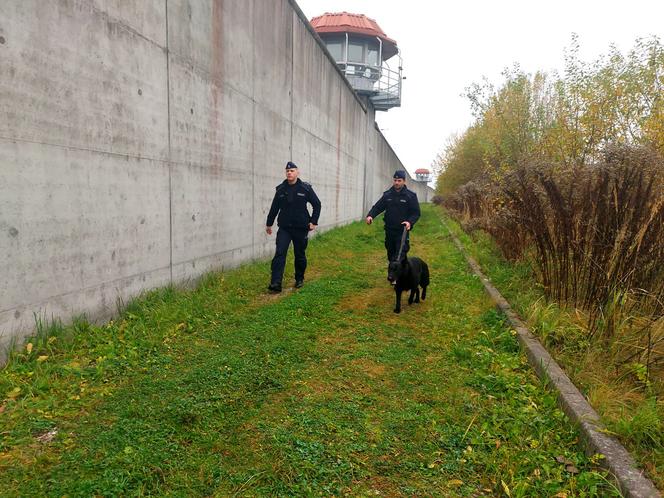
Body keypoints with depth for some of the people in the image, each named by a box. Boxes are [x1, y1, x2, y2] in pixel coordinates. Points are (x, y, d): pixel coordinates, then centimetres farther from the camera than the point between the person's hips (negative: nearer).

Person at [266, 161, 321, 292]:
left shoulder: (306, 188, -3)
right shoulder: (281, 189, 4)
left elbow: (317, 205, 3)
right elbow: (274, 207, 13)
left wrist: (313, 221, -4)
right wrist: (269, 223, 18)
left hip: (301, 228, -1)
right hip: (284, 228, 1)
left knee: (300, 255, 10)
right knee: (279, 253, -11)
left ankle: (299, 279, 30)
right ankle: (276, 283, -14)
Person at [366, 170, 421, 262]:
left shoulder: (411, 196, -2)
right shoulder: (387, 195, 8)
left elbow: (416, 213, -3)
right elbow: (378, 207, 4)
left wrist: (410, 222, -22)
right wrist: (370, 215, -16)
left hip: (402, 232, -4)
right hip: (389, 231, 4)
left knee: (400, 257, -13)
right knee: (391, 255, 16)